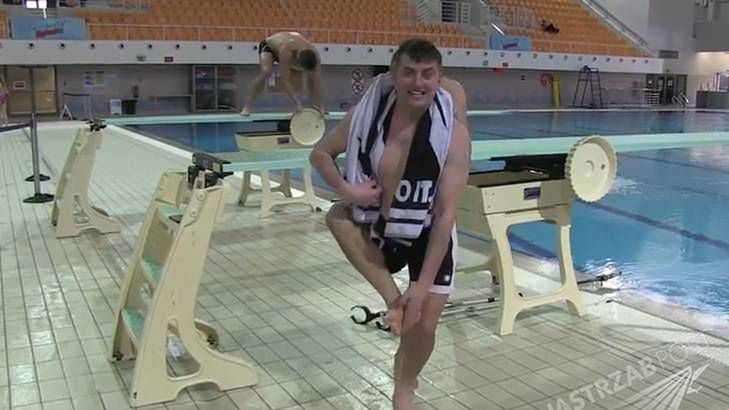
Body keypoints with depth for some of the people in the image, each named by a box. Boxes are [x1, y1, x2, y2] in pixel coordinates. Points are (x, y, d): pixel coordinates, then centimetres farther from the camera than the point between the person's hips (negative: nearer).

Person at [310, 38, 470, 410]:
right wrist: (346, 189, -23)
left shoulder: (453, 134, -25)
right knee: (336, 216, -26)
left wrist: (423, 284, -26)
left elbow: (446, 214, -25)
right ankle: (392, 297, -12)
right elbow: (320, 153, -2)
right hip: (381, 229, 2)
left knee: (423, 324, -3)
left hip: (429, 237, -2)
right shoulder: (368, 114, -17)